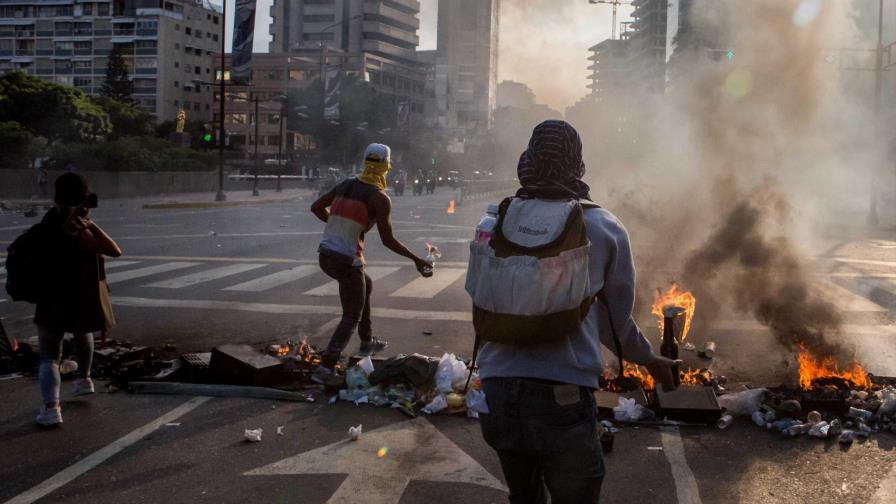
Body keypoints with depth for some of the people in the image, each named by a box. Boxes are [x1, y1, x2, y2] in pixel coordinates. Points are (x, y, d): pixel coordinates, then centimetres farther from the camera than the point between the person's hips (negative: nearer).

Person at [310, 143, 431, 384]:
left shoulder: (345, 185, 9)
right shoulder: (379, 198, -10)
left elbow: (316, 207, 16)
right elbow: (388, 239, -13)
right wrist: (416, 259, -4)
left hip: (325, 254, 7)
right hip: (347, 261, -7)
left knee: (366, 285, 32)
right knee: (352, 317, 5)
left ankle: (367, 342, 42)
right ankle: (325, 368, -9)